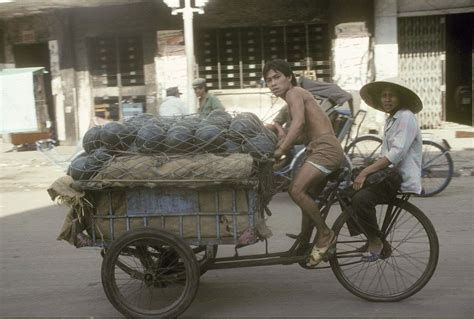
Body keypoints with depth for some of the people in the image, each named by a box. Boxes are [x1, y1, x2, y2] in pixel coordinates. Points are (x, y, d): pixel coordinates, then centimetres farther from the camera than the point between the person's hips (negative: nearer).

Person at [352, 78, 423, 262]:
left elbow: (396, 154, -23)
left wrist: (365, 172, -25)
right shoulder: (391, 120, 21)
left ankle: (376, 242, -8)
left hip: (403, 180, -10)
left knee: (361, 199, -29)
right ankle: (371, 239, 15)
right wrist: (365, 172, 6)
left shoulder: (406, 117, -11)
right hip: (390, 174, 10)